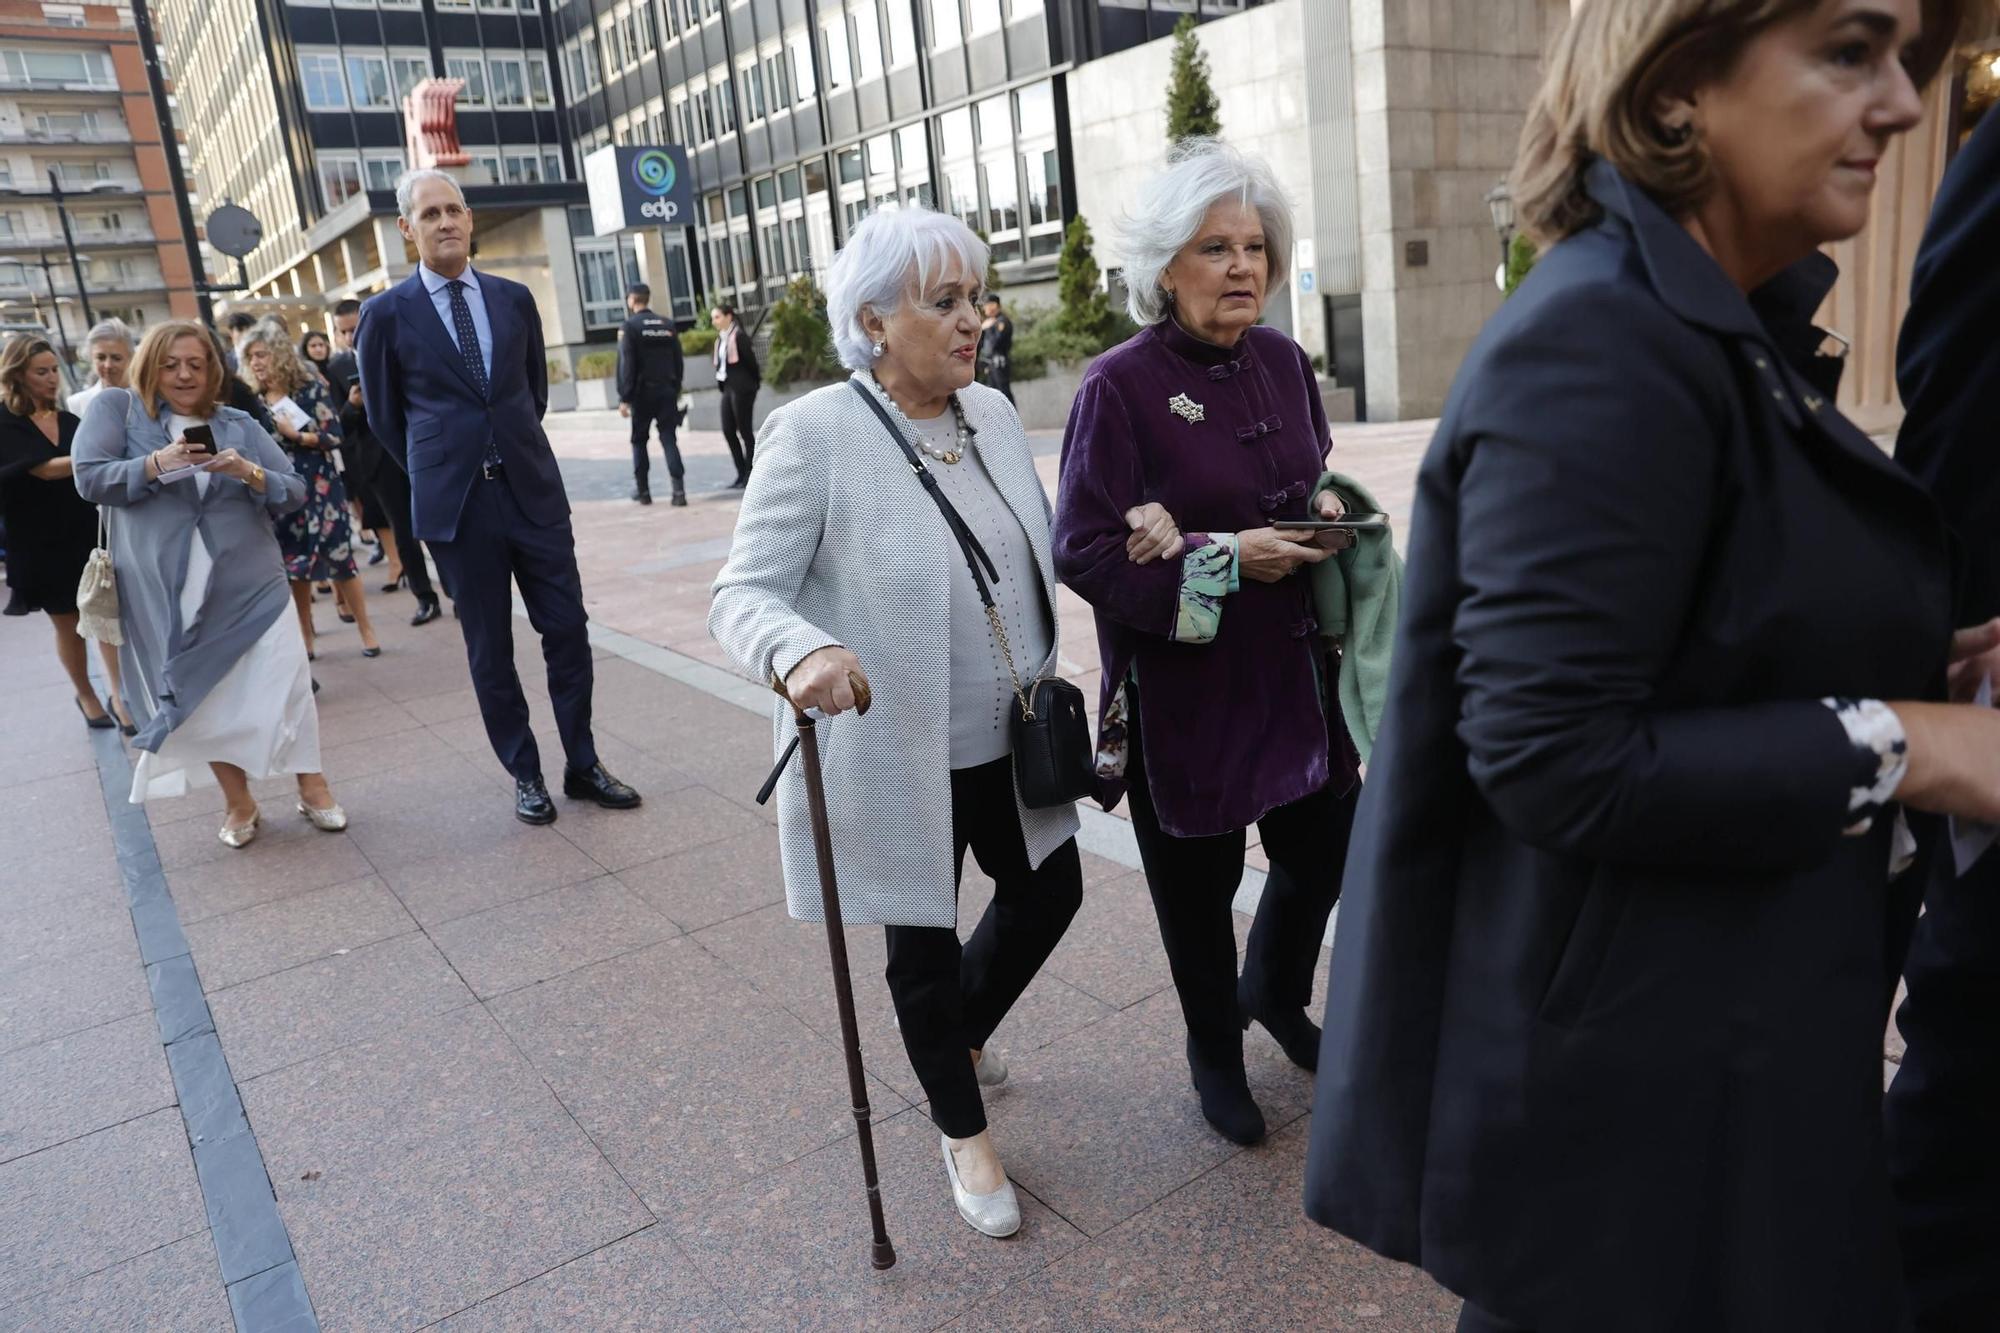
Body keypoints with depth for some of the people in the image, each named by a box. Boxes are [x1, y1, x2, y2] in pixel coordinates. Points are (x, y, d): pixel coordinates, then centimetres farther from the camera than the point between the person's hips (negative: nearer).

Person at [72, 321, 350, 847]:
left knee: (285, 682, -7)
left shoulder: (239, 424, 7)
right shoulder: (117, 407, 4)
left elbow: (295, 492, 3)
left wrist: (249, 473, -17)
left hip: (251, 584, 0)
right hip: (166, 592, 0)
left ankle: (312, 787, 8)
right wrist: (159, 462, -19)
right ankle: (238, 801, 22)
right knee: (201, 694, 8)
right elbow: (89, 478, -6)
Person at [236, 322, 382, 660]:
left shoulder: (310, 388, -4)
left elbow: (334, 436, -9)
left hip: (318, 488, -3)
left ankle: (367, 631, 7)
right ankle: (306, 639, 16)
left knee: (339, 558, -2)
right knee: (294, 565, 7)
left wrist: (293, 433, -17)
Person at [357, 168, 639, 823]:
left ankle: (583, 766, 17)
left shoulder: (513, 298, 7)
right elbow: (384, 416, 9)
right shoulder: (386, 314, -1)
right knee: (490, 649, 6)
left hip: (534, 491, 2)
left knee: (568, 631, 3)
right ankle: (525, 774, 20)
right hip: (457, 504, -2)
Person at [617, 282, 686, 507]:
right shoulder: (667, 325, 8)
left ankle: (642, 489, 16)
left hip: (642, 393, -3)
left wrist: (624, 397, -11)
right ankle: (679, 490, -11)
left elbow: (626, 365, -12)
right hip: (667, 391, 3)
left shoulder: (630, 327, -6)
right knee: (669, 440, 1)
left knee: (639, 440, 11)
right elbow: (678, 361, 8)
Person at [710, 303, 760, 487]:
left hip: (741, 388, -9)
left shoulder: (738, 336, -12)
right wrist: (721, 382, 9)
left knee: (745, 431, -2)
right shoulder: (721, 338, 13)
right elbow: (721, 364, 15)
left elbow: (750, 360, -11)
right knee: (728, 430, 7)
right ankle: (741, 473, 15)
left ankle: (750, 475, 5)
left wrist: (755, 381, -1)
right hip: (728, 387, 9)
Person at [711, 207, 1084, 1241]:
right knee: (926, 943, 12)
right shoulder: (816, 432, -17)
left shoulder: (992, 413, 2)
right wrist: (800, 653, -41)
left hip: (1007, 739, 6)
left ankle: (959, 1038, 51)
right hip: (895, 754, -6)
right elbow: (742, 594, -19)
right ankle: (962, 1134, 39)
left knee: (1049, 891, 19)